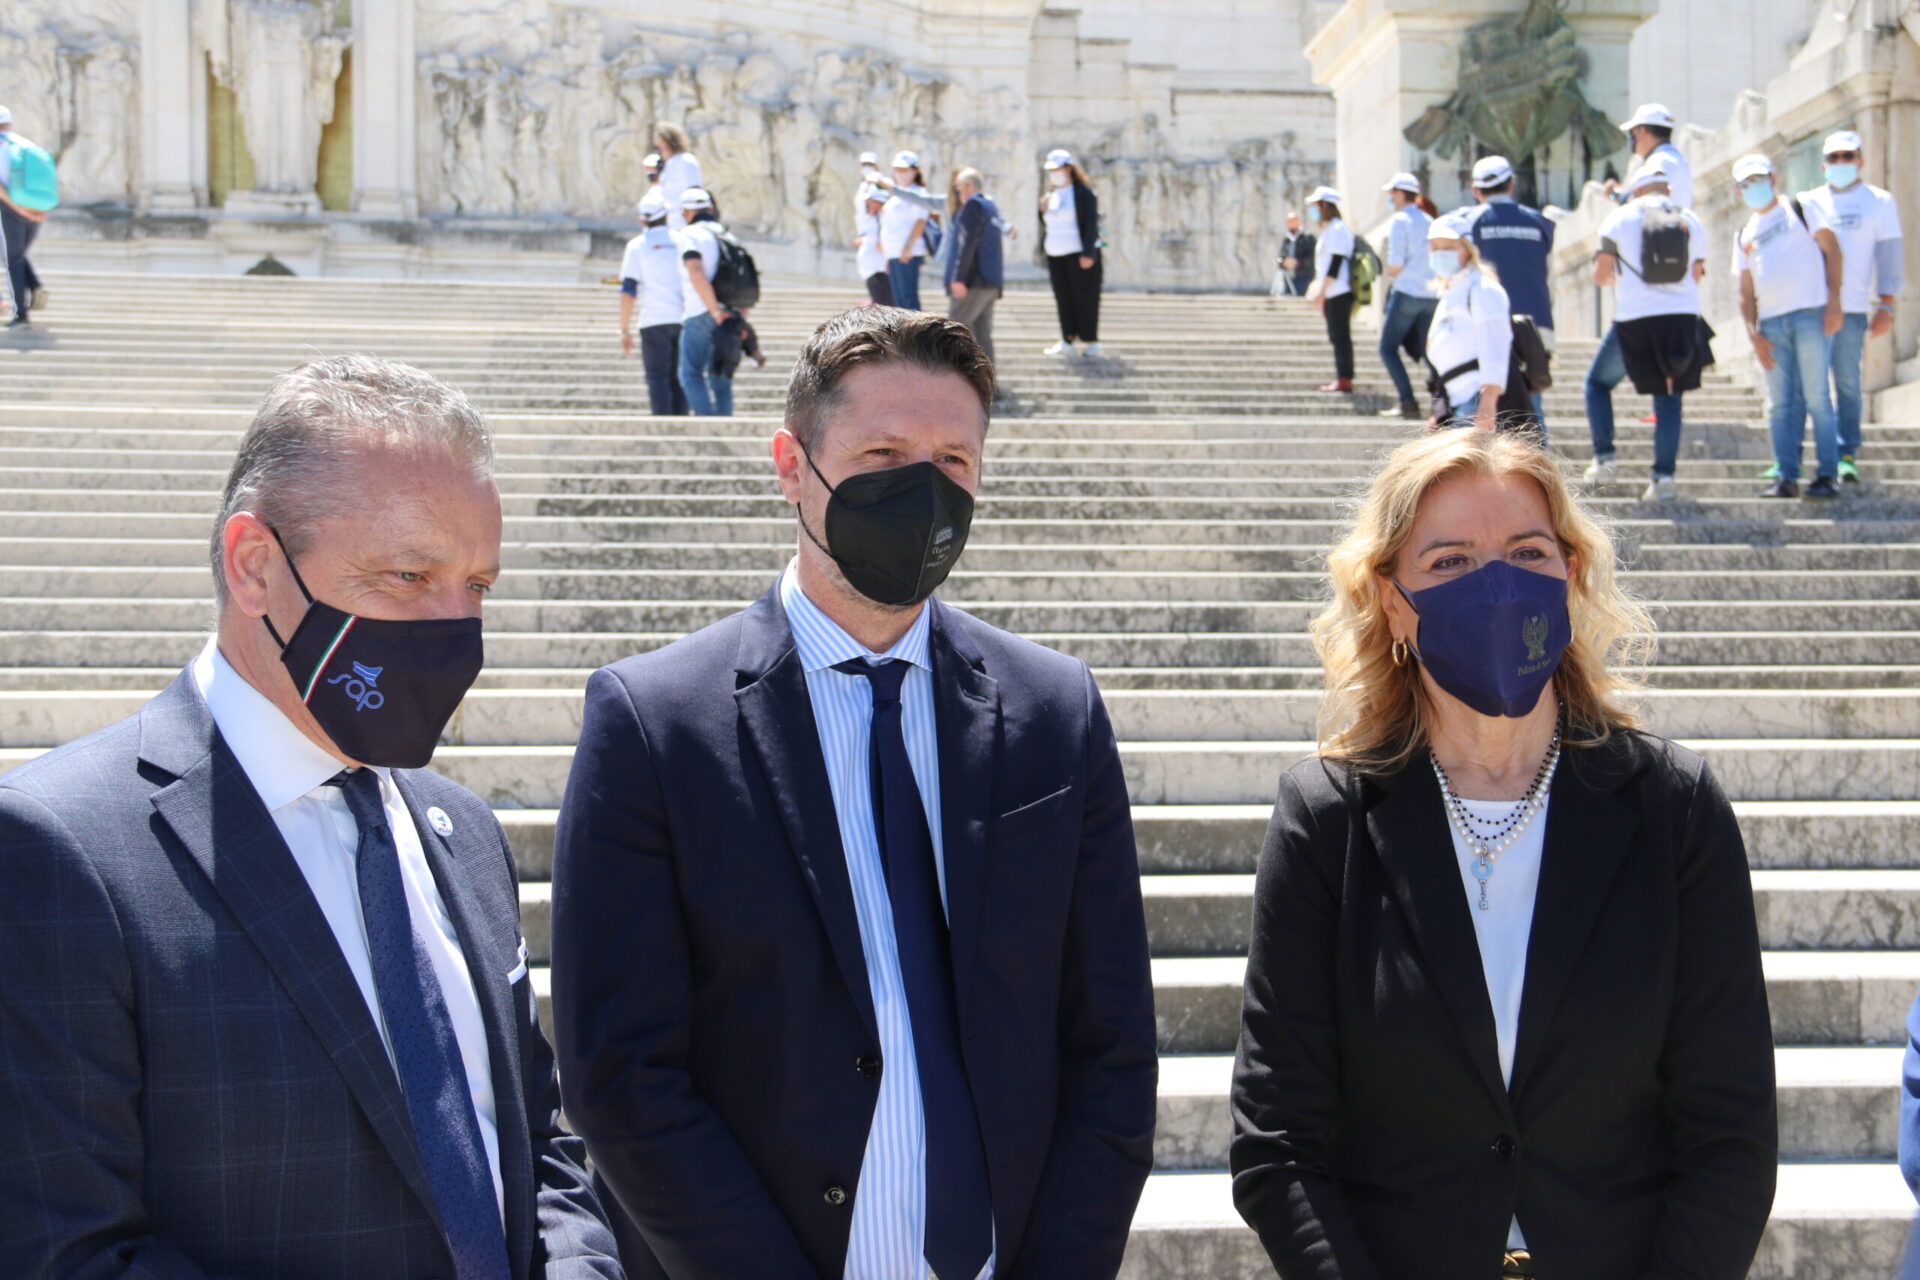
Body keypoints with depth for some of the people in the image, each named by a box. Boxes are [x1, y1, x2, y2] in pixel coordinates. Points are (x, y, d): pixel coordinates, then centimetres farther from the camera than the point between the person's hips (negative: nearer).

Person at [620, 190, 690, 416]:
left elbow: (628, 292, -6)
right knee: (678, 378, 10)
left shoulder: (637, 245, 0)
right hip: (683, 319, 3)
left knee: (658, 379, -1)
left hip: (655, 322, -3)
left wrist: (624, 330, -2)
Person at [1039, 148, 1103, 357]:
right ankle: (1067, 341, 10)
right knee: (1063, 298, 6)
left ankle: (1090, 341, 3)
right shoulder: (1049, 193, 14)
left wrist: (1088, 253, -16)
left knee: (1084, 297, -3)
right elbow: (1045, 222, 21)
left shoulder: (1083, 192, -7)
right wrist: (1043, 209, -1)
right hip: (1055, 255, 7)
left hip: (1080, 254, -6)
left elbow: (1091, 224, -10)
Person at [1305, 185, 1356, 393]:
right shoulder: (1327, 230, 20)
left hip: (1339, 293, -10)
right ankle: (1342, 379, 15)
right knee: (1337, 337, 11)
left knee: (1340, 336, -9)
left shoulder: (1337, 229, -11)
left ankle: (1344, 379, -9)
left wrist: (1322, 289, -21)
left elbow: (1336, 262, -18)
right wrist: (1319, 291, 22)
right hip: (1331, 294, 10)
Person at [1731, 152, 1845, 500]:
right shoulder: (1744, 236, 20)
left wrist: (1834, 301, -8)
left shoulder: (1801, 209, 8)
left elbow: (1831, 250, 2)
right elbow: (1746, 291, 17)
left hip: (1811, 314, -4)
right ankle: (1786, 477, 3)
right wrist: (1753, 334, 4)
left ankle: (1828, 475, -4)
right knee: (1780, 404, 2)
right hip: (1771, 323, 5)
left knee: (1816, 396, -7)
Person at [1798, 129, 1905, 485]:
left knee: (1847, 382, -3)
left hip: (1851, 308, -2)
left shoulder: (1879, 202, 10)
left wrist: (1886, 304, -2)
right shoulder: (1808, 202, 15)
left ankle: (1847, 456, 2)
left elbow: (1890, 255, 6)